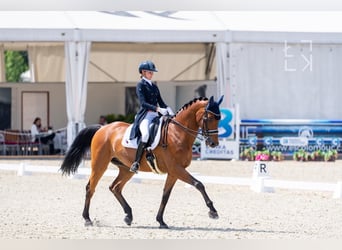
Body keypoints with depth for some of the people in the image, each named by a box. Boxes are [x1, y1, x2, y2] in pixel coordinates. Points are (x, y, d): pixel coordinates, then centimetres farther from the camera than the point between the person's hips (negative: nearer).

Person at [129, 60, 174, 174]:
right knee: (145, 133, -34)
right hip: (145, 115, -8)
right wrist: (158, 109, -23)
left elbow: (160, 102, 21)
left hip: (155, 115, 8)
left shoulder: (154, 86, 22)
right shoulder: (140, 85, 0)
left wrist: (168, 109, -1)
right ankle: (136, 163, -32)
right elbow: (143, 103, -12)